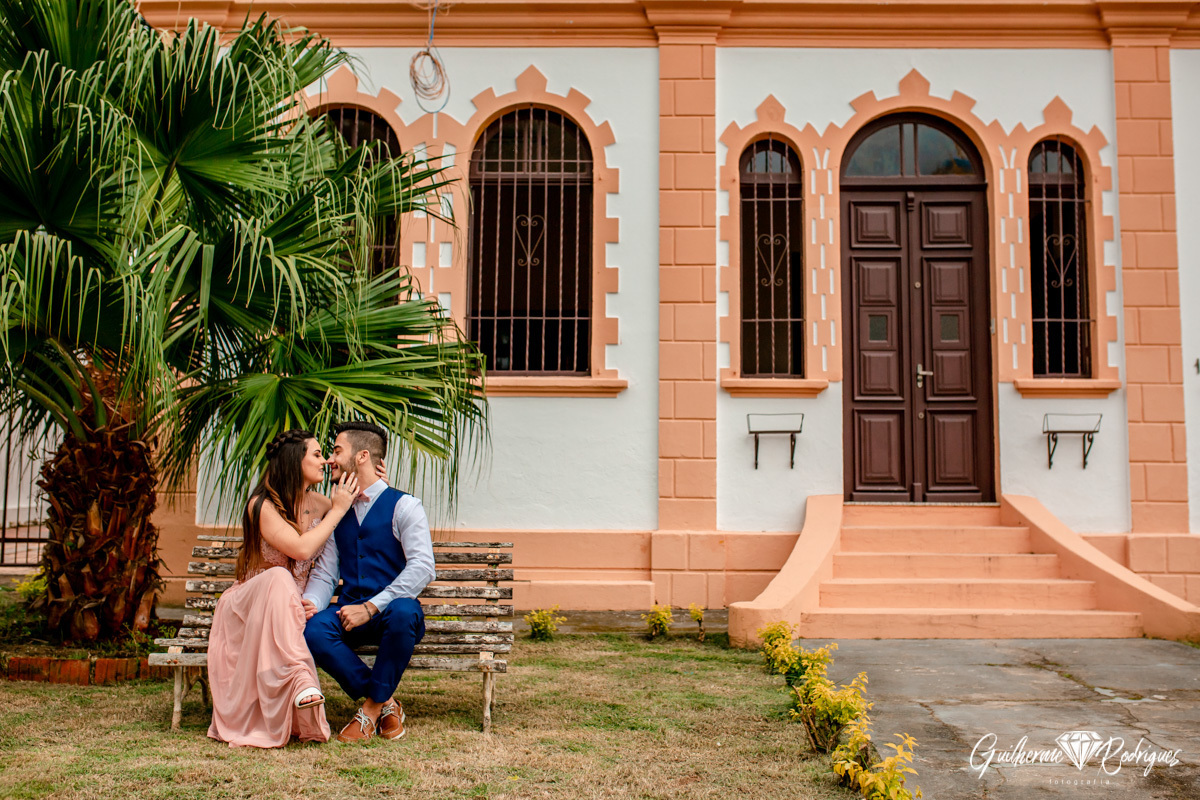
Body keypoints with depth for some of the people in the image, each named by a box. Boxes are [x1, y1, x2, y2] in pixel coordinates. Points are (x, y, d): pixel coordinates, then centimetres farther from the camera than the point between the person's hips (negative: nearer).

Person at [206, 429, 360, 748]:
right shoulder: (263, 505, -13)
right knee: (279, 579, -39)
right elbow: (300, 548, -27)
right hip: (245, 608, -5)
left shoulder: (317, 503, 6)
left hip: (290, 608, 5)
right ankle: (300, 677, -53)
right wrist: (337, 511, -17)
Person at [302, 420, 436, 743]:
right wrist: (312, 602, -12)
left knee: (403, 612, -40)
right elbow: (325, 572, 12)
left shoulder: (403, 505, -3)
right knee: (312, 629, -29)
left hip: (392, 611, -4)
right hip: (349, 614, 4)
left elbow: (422, 567, -15)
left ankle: (372, 707, -19)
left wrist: (371, 607, -23)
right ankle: (386, 704, -15)